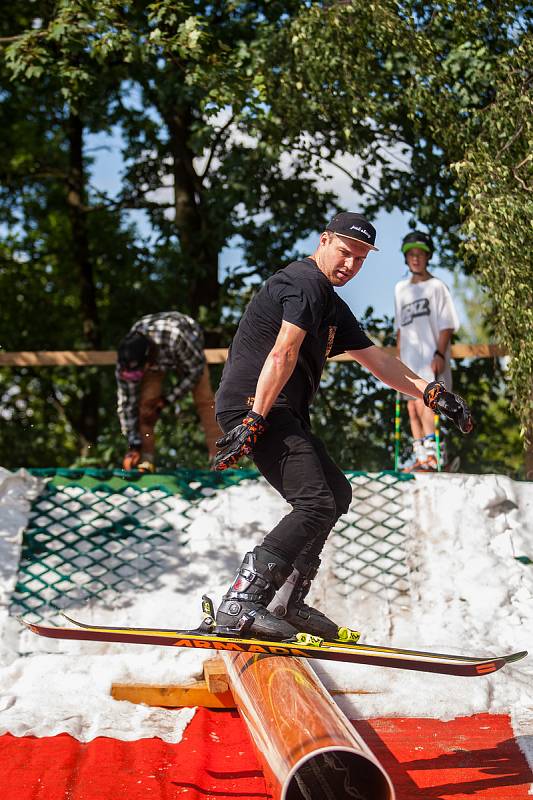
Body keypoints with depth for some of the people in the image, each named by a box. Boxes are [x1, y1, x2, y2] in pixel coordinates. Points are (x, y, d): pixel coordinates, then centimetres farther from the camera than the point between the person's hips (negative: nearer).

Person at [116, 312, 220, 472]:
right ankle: (145, 460, -11)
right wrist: (134, 445, -24)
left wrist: (169, 399, -25)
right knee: (146, 401, -17)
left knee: (204, 399, -17)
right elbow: (126, 402, -24)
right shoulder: (127, 359, -34)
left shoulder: (175, 338, -47)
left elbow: (195, 370, -27)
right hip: (155, 358, 2)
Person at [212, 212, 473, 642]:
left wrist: (432, 392, 19)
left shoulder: (333, 306, 23)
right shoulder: (304, 283, -9)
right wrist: (254, 421, -28)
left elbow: (376, 358, 26)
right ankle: (240, 604, -23)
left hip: (284, 414, 11)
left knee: (337, 491, 18)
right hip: (252, 406, -11)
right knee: (315, 504, -19)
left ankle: (287, 602, 16)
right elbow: (282, 355, -20)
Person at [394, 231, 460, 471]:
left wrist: (439, 354, -16)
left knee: (423, 403, -19)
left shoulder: (436, 286, 0)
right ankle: (420, 459, 7)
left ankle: (433, 454, -18)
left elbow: (447, 326, -5)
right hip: (409, 358, 6)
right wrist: (399, 358, 17)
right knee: (412, 409, 3)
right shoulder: (400, 289, 17)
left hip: (431, 357, -6)